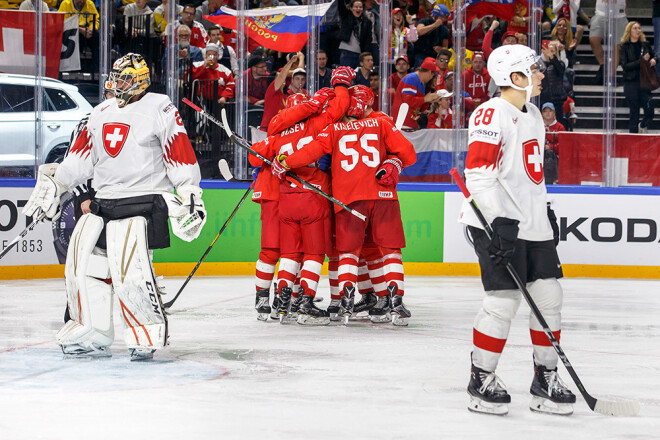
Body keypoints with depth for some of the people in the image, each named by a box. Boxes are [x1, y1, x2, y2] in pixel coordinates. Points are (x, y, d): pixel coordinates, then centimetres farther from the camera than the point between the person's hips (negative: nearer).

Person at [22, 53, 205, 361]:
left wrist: (190, 199, -12)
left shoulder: (160, 109, -5)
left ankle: (150, 332, -3)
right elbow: (81, 155, 20)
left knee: (129, 270, -19)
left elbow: (181, 157, -8)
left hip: (144, 202, -7)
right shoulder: (102, 112, 16)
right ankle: (91, 335, 12)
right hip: (104, 200, 7)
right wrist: (52, 185, 13)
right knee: (82, 261, 2)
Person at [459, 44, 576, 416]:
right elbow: (478, 174, -21)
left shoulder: (533, 115, 16)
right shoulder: (492, 114, -14)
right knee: (505, 299, -10)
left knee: (549, 295, 7)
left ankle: (546, 378, 17)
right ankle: (482, 381, 3)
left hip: (533, 224, 9)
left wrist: (546, 210, 25)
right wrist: (500, 221, -26)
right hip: (498, 222, -9)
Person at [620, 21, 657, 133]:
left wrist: (654, 60, -1)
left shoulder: (645, 45, 7)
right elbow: (625, 65, -12)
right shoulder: (624, 47, -3)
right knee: (634, 112, 2)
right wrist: (641, 61, -18)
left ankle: (643, 126, 26)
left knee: (649, 111, -4)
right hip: (631, 83, -3)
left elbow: (654, 56, 22)